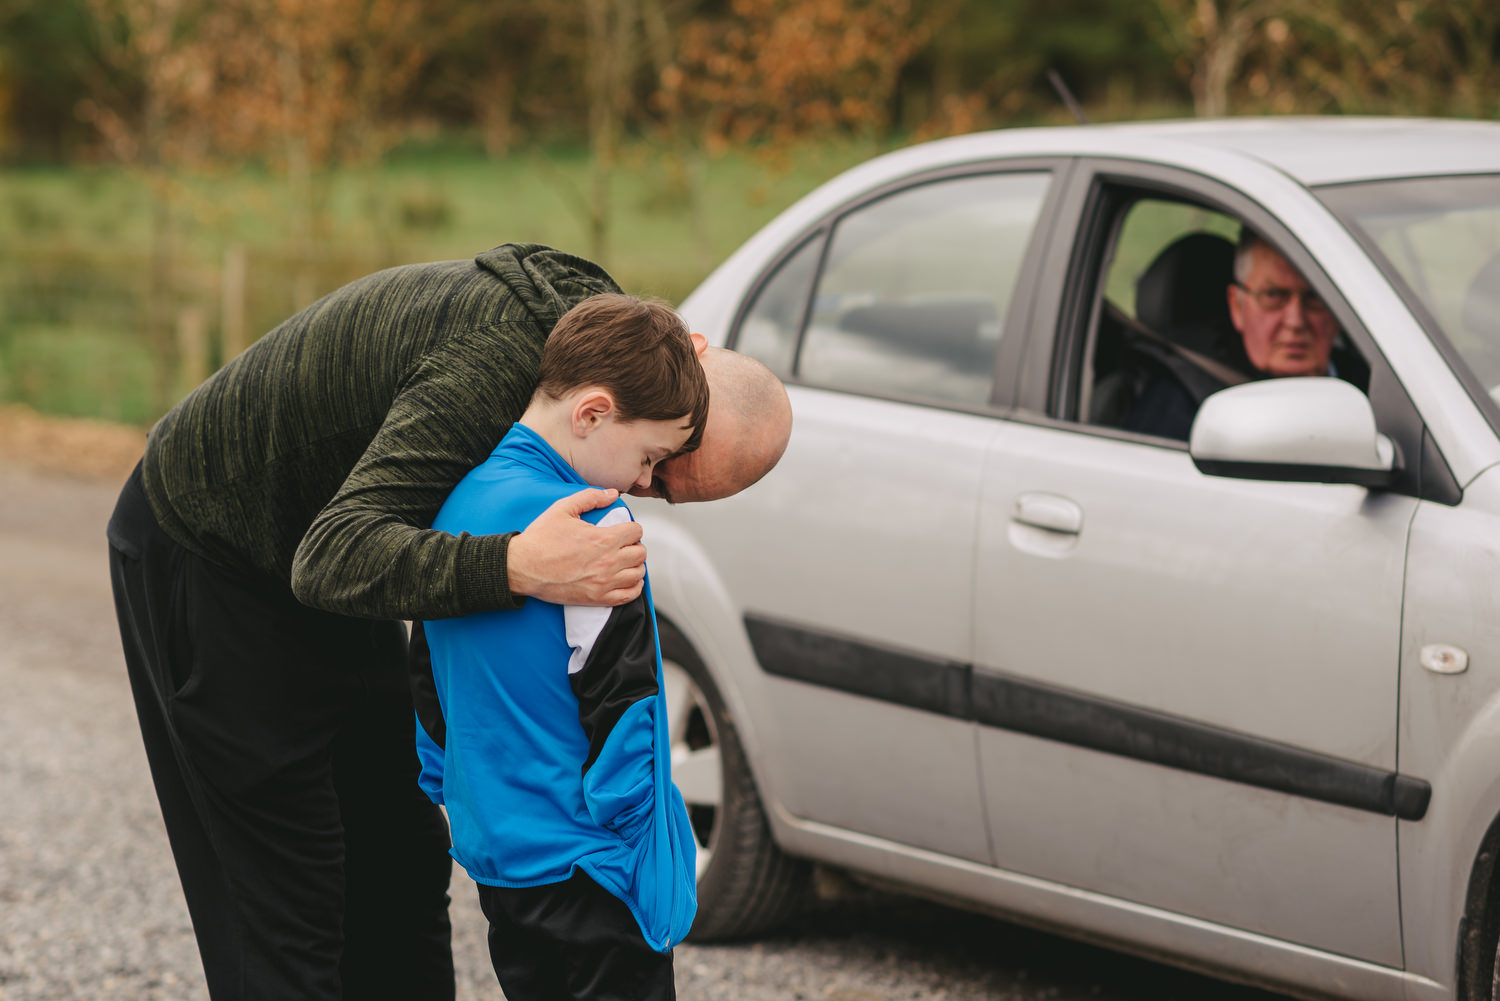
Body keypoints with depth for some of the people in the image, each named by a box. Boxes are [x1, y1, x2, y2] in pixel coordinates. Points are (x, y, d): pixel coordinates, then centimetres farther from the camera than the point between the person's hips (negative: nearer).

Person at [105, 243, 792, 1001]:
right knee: (285, 902, -10)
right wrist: (519, 567, -57)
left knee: (401, 867, 10)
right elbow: (330, 558, -44)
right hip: (205, 558, -9)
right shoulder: (492, 366, -36)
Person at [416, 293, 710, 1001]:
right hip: (585, 867, -8)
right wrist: (624, 830, -8)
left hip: (493, 860, 8)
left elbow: (432, 684, 16)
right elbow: (618, 704, -17)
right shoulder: (595, 526, -18)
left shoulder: (458, 502, 7)